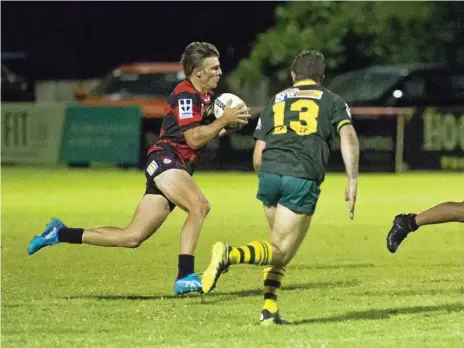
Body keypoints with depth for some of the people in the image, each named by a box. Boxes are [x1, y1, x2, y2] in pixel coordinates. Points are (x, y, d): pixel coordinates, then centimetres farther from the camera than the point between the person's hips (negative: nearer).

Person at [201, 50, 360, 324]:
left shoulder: (276, 101, 25)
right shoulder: (332, 101, 19)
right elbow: (349, 138, -1)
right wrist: (353, 182, 0)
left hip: (270, 172, 4)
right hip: (304, 178, -4)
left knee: (280, 245, 23)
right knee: (281, 251, 0)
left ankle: (270, 309, 10)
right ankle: (230, 255, -28)